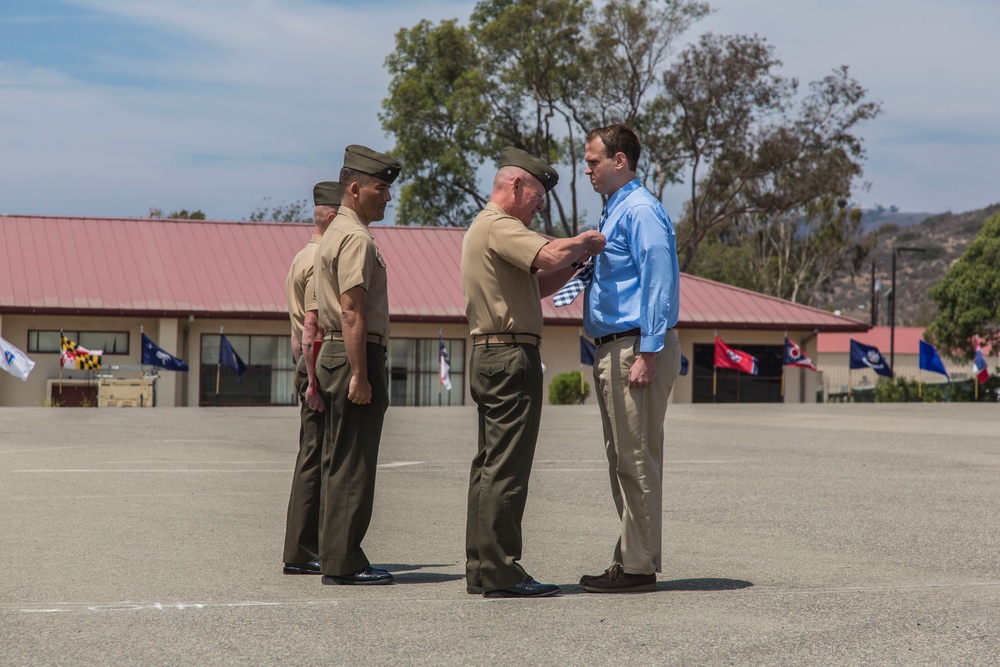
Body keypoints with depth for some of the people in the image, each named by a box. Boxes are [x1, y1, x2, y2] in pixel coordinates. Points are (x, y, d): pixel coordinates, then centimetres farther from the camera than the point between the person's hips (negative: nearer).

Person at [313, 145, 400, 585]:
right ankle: (343, 563, -6)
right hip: (356, 355, -11)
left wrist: (316, 373, 26)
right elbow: (352, 312, -21)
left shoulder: (334, 234, 20)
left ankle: (335, 556, 18)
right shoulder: (356, 238, -13)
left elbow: (313, 313, 24)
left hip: (332, 354, 11)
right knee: (353, 465, -8)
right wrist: (360, 376, -23)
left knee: (339, 462, 13)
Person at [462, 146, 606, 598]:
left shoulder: (484, 228, 23)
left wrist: (579, 256, 11)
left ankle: (481, 569, 14)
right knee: (506, 468, -10)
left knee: (489, 466, 11)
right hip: (511, 356, -11)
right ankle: (501, 573, -9)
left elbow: (539, 284, 23)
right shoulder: (500, 227, -11)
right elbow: (550, 256, -28)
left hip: (489, 357, 11)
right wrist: (583, 243, -9)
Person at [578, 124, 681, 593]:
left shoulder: (640, 210, -12)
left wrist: (647, 354, -23)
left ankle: (639, 567, -2)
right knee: (620, 461, 13)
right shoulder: (615, 211, 19)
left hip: (636, 348, -11)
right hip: (614, 350, 11)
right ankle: (630, 560, 20)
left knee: (637, 461, -7)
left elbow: (659, 282, -20)